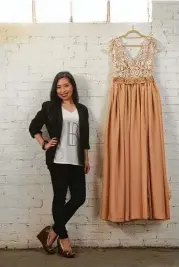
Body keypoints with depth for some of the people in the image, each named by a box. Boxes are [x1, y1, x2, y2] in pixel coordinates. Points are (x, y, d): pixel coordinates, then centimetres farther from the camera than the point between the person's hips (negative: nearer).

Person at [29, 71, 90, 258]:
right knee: (60, 197, 1)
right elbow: (34, 127, 9)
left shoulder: (82, 110, 13)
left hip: (76, 161, 4)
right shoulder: (49, 107, 2)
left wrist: (86, 159, 12)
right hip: (58, 160, -4)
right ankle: (62, 238, 15)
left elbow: (85, 137, 15)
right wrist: (44, 144, -1)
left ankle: (54, 231, 18)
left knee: (79, 198, 1)